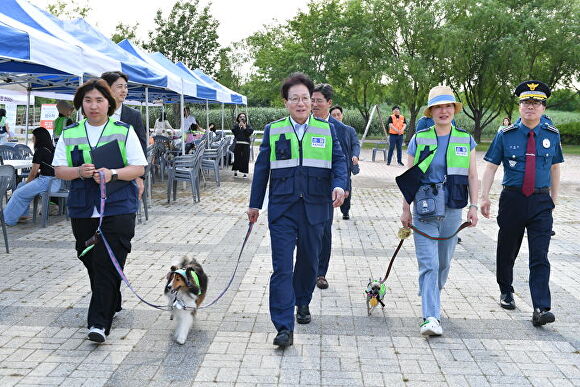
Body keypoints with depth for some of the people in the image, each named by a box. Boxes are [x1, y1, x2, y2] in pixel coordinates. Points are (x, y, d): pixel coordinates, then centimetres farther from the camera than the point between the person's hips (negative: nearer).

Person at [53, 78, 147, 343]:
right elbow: (59, 170, 8)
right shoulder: (69, 134, 9)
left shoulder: (124, 131, 2)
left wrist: (113, 174, -19)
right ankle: (111, 305, 33)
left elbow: (139, 168, -1)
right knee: (91, 261, 12)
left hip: (118, 209, -4)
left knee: (108, 263, -10)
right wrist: (79, 171, -13)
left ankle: (99, 322, -7)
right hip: (82, 210, 4)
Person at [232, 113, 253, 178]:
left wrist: (244, 127, -11)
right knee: (237, 158, 2)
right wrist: (239, 125, -13)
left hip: (246, 144, 0)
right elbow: (233, 131, -7)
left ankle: (245, 173, 2)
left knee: (245, 158, -3)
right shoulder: (236, 125, 11)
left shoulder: (248, 125, 10)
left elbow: (251, 131, -6)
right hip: (238, 144, 1)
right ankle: (235, 171, 17)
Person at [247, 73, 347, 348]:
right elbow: (262, 168, 9)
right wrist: (255, 204, 9)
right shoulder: (273, 130, 5)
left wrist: (339, 185, -17)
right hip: (282, 208, -1)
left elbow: (339, 161, 4)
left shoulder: (326, 130, 6)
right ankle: (284, 327, -4)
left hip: (315, 208, 2)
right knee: (282, 267, -7)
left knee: (309, 261, 16)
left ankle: (302, 303, 41)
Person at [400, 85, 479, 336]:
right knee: (428, 264, -10)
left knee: (444, 262, 14)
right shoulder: (419, 140, 2)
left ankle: (433, 298, 38)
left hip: (452, 210, 3)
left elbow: (472, 176, 9)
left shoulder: (466, 140, 8)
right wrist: (406, 210, 2)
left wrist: (473, 206, 1)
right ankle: (431, 317, -12)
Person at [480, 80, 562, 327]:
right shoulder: (506, 135, -1)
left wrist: (554, 199, 11)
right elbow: (490, 167, -1)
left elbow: (555, 168, 13)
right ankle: (506, 292, 36)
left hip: (541, 202, 0)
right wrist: (484, 197, -9)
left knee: (540, 257, -7)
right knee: (507, 251, 13)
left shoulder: (552, 135, 5)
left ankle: (541, 309, -8)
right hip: (512, 199, 0)